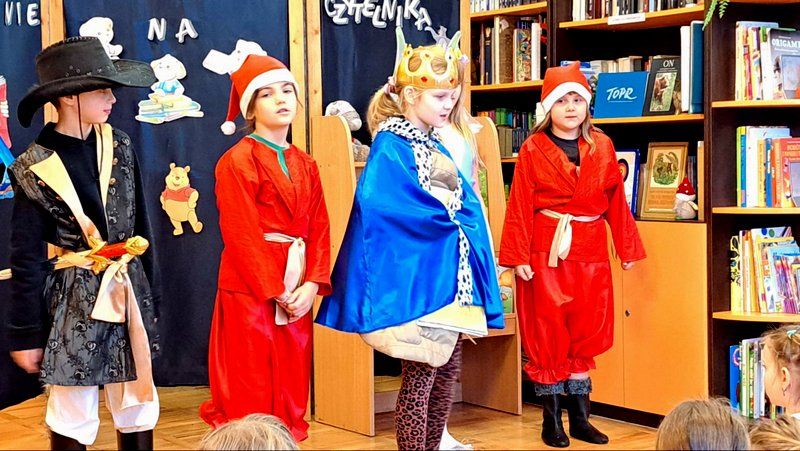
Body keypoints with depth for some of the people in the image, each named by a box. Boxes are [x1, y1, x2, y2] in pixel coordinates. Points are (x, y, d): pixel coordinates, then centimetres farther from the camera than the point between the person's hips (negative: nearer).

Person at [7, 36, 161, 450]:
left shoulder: (119, 146, 2)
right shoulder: (35, 168, -10)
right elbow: (26, 259, -6)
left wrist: (150, 294, 12)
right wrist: (26, 335, -5)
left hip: (129, 289, 4)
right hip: (73, 297, -4)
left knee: (138, 407, 12)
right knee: (72, 418, 6)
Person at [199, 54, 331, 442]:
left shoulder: (305, 165, 14)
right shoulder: (237, 161, -6)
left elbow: (319, 229, 7)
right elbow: (242, 235, -13)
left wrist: (312, 285, -7)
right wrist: (276, 292, -16)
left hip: (297, 292, 6)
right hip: (250, 290, -6)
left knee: (291, 392, 10)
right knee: (251, 396, -2)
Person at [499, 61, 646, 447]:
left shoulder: (602, 146, 7)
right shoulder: (533, 149, -2)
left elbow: (616, 201, 9)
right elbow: (520, 206, -6)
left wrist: (627, 248, 9)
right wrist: (519, 257, -12)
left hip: (591, 252, 3)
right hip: (546, 252, -3)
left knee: (586, 332, 8)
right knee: (548, 332, 2)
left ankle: (580, 418, 18)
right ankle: (552, 420, 13)